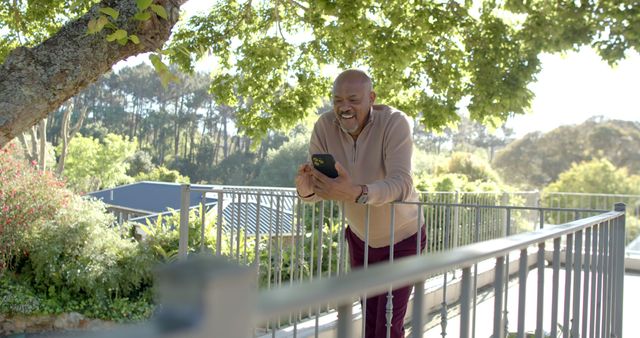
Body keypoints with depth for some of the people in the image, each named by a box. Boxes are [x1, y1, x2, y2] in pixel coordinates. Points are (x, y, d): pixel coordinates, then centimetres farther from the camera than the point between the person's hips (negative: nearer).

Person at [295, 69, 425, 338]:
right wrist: (306, 188, -43)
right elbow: (315, 191, -18)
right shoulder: (325, 126, -17)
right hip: (360, 237, 4)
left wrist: (356, 193, -58)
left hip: (401, 238, -4)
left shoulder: (394, 122, -27)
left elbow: (401, 184, -40)